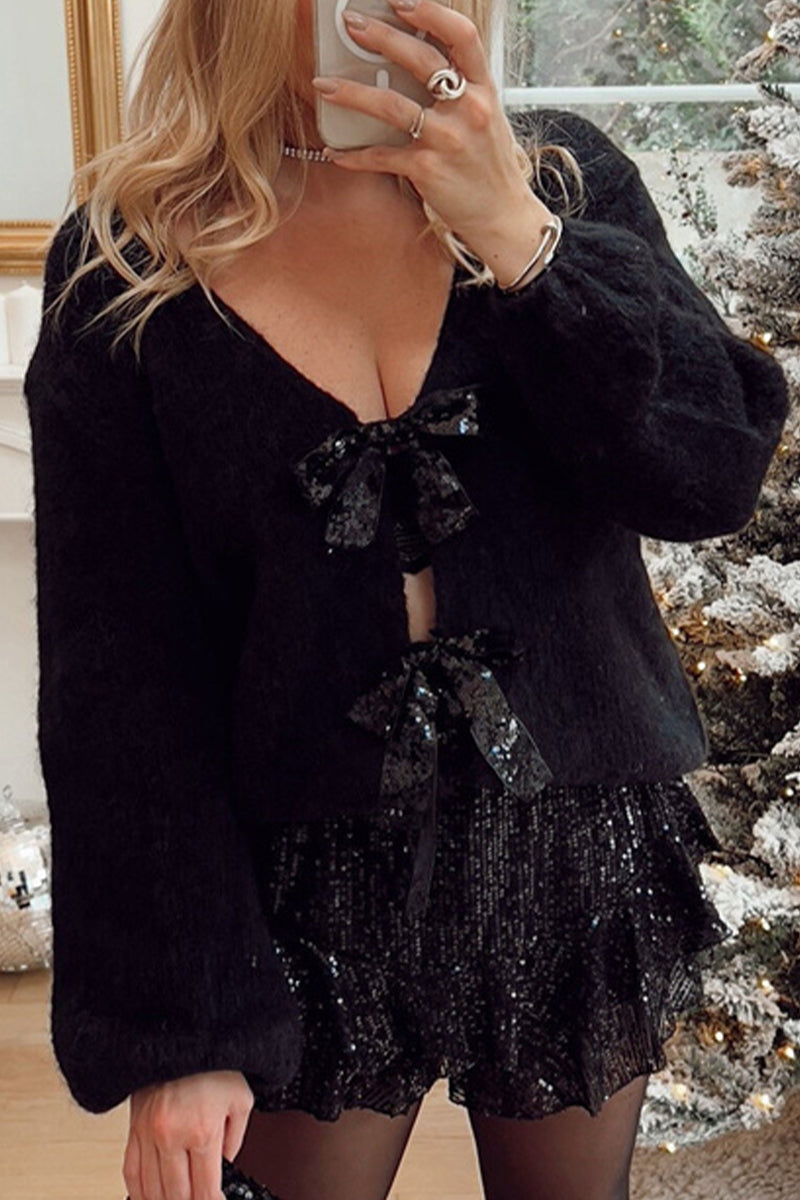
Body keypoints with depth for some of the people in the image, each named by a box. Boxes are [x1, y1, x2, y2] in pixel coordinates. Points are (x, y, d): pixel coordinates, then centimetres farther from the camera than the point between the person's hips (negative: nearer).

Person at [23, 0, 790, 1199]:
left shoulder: (566, 179, -3)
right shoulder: (126, 270, -8)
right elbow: (118, 671, -10)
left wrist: (521, 237, -23)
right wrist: (171, 1030, -9)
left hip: (582, 848, 3)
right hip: (311, 887, -1)